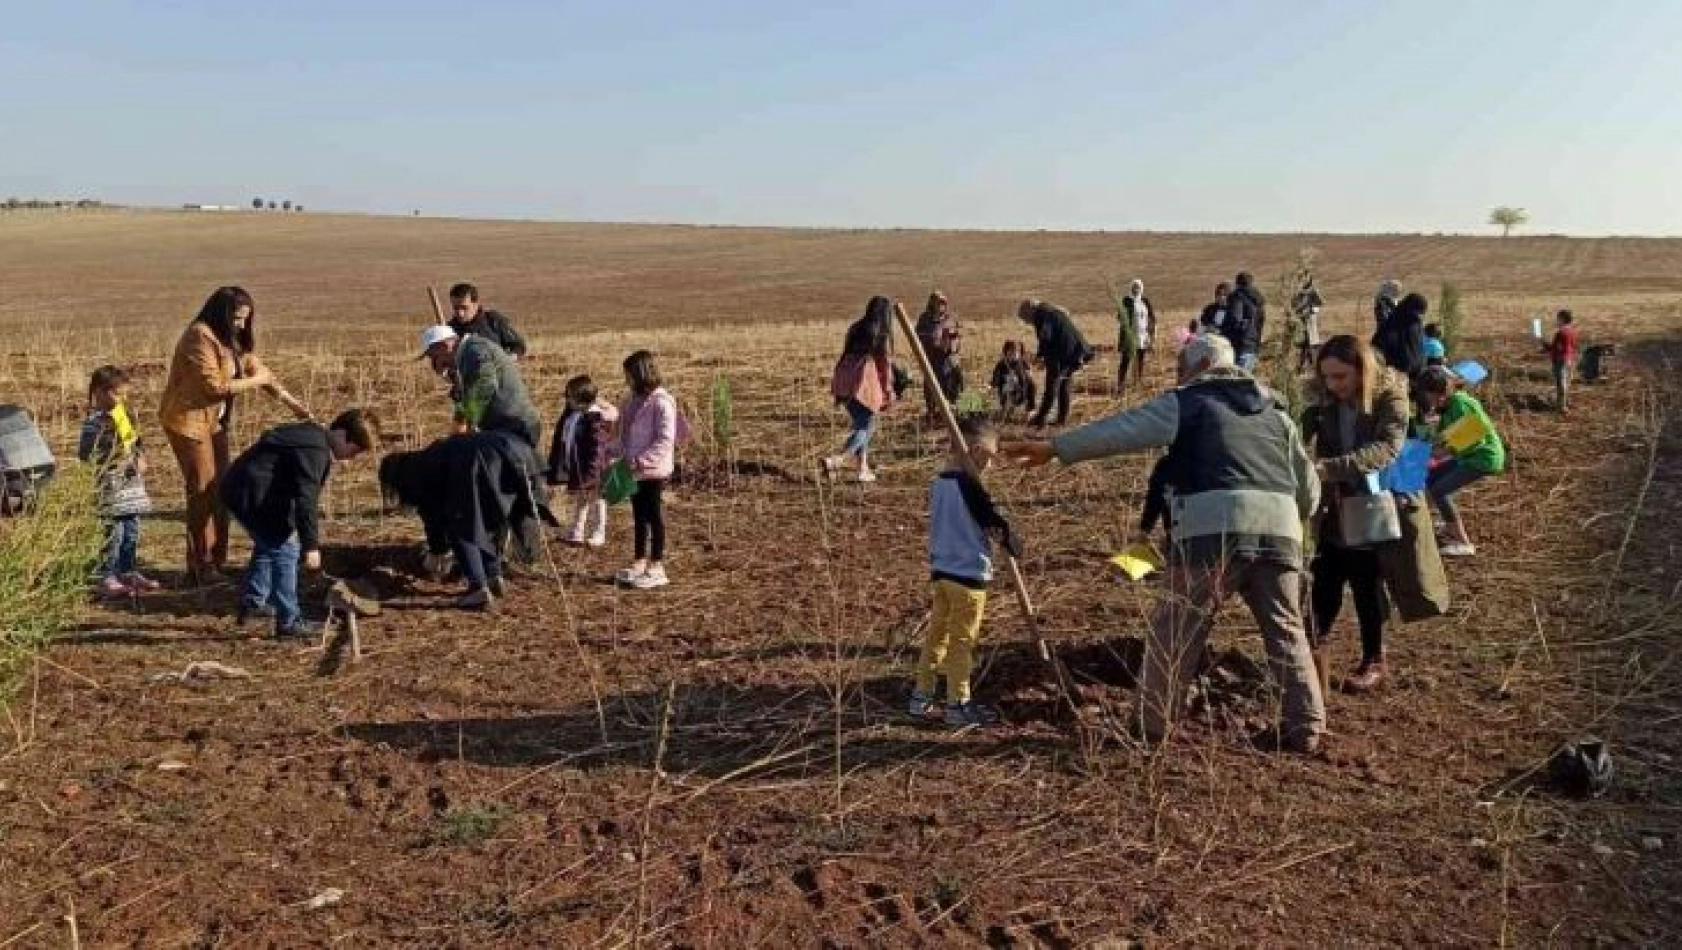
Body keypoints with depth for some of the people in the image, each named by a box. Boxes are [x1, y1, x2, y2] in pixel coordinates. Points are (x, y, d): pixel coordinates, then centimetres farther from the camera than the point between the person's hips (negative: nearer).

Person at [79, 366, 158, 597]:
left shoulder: (126, 415, 12)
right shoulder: (95, 420, -12)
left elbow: (137, 441, 23)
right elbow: (85, 453, -14)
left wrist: (141, 457, 7)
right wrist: (113, 460, -16)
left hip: (133, 483, 8)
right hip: (111, 486, -8)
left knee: (132, 531, 13)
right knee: (114, 532, -6)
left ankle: (128, 572, 24)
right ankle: (107, 578, 2)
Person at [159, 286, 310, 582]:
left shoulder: (231, 339, 8)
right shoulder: (199, 337, -19)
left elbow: (255, 367, 13)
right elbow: (214, 386, -22)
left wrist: (291, 402, 9)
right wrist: (254, 382, -12)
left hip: (214, 420, 8)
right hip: (187, 420, -8)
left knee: (221, 488, 10)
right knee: (202, 491, -5)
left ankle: (217, 561, 19)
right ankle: (200, 566, 4)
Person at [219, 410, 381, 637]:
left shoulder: (312, 435, 12)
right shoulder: (315, 450, -21)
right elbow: (306, 499, -25)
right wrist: (311, 545, -23)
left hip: (238, 489, 11)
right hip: (251, 496, -11)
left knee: (267, 545, 27)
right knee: (285, 550, -7)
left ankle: (251, 603, 39)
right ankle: (288, 623, -3)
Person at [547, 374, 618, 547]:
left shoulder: (595, 418, -22)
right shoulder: (570, 413, 4)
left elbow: (597, 448, -23)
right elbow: (561, 439, 13)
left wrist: (591, 473, -25)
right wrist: (558, 467, 14)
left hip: (590, 469, -8)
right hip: (574, 469, 8)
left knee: (595, 501, 8)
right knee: (578, 501, 20)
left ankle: (598, 534, 20)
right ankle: (577, 532, 31)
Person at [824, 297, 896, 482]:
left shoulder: (856, 329, 16)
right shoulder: (882, 335, 0)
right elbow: (885, 364, 0)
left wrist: (837, 386, 23)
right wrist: (888, 391, 7)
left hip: (844, 383, 6)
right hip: (864, 384, -6)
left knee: (862, 424, 18)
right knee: (865, 427, -1)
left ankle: (863, 469, 15)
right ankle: (835, 461, -19)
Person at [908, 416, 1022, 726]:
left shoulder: (939, 483, 5)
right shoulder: (969, 486, -20)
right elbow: (995, 521, -15)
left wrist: (989, 529, 5)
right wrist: (1012, 542, 4)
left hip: (940, 571, 8)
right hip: (968, 575, -8)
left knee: (936, 634, 16)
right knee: (962, 642, 3)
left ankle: (921, 697, 22)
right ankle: (958, 705, 12)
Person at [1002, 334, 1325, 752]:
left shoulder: (1187, 402, 12)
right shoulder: (1274, 410, 27)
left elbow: (1121, 429, 7)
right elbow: (1309, 485, 29)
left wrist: (1053, 448, 10)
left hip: (1215, 530, -5)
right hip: (1279, 530, 5)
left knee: (1174, 630, 7)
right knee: (1286, 630, 16)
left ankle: (1153, 723, 13)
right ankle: (1306, 727, 14)